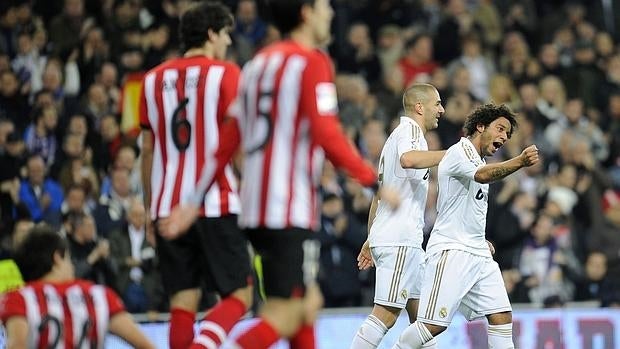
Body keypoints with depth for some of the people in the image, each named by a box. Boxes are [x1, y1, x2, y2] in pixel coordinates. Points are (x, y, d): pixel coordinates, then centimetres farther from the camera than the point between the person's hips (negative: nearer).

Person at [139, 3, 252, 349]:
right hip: (217, 204, -5)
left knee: (183, 299, 7)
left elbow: (148, 150, 13)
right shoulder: (225, 74, -3)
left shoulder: (154, 79, 11)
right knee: (239, 295, 2)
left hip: (168, 206, 5)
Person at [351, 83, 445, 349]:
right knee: (387, 313, -13)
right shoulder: (409, 130, -7)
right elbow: (408, 159, -32)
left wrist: (371, 239, 29)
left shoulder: (397, 136, 24)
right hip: (399, 239, -11)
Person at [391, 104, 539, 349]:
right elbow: (482, 175, -31)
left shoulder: (480, 162, 21)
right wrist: (520, 162, -45)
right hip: (451, 252, -9)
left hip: (479, 255, 9)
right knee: (434, 324, -12)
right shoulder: (459, 152, -8)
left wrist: (480, 241, 19)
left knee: (501, 316, -2)